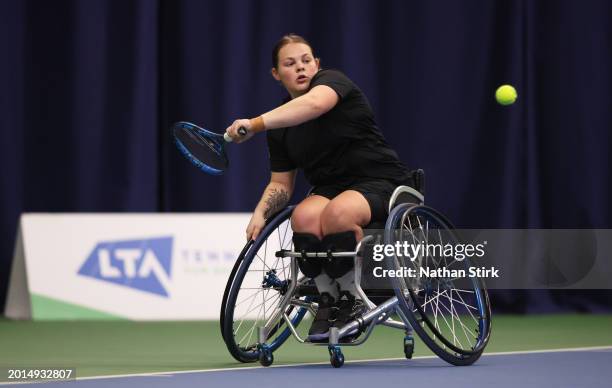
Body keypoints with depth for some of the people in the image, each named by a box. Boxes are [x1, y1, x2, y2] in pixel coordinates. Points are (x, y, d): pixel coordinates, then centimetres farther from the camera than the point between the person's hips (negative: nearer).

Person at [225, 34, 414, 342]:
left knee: (337, 213, -37)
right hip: (331, 187, 5)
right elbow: (281, 183, 15)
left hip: (381, 182, -5)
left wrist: (256, 124, -46)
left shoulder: (332, 81, -10)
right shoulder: (279, 129, 9)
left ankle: (351, 300, -19)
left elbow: (314, 103, -35)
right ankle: (328, 301, -14)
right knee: (304, 218, -30)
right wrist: (261, 213, -7)